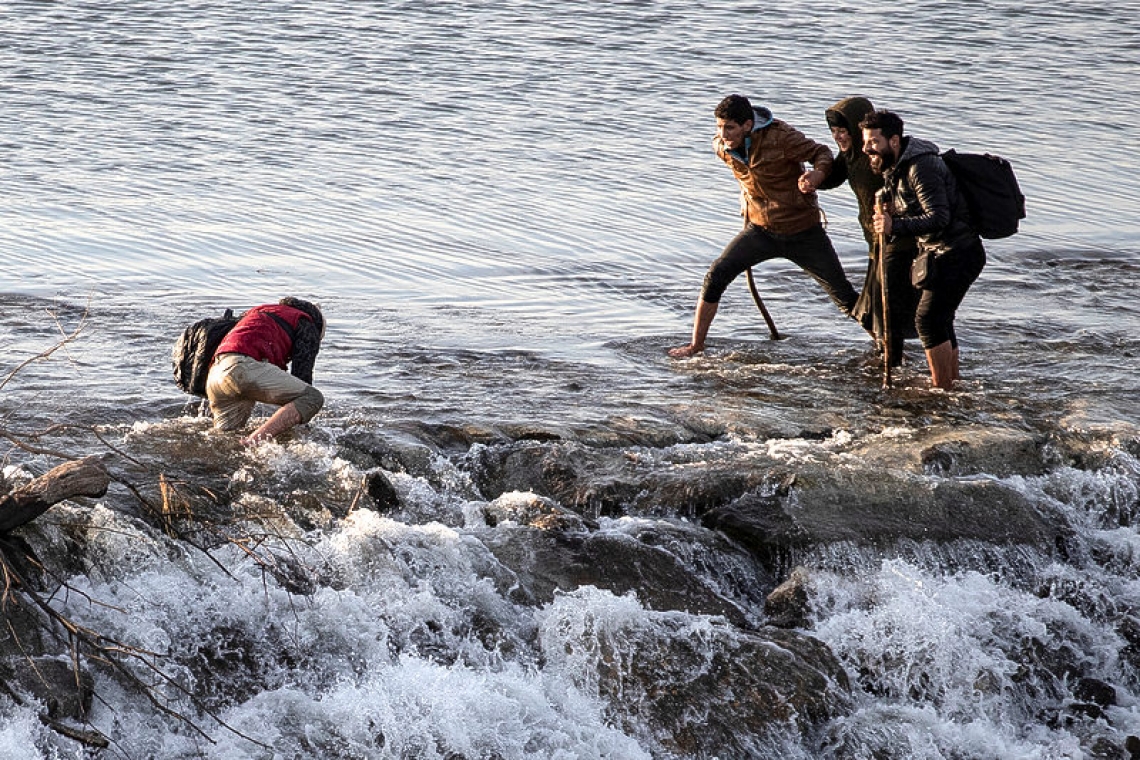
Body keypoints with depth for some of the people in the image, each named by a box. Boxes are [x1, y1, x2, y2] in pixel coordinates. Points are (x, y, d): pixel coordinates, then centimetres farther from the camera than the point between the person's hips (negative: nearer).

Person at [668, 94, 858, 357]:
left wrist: (817, 173, -36)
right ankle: (696, 345, 4)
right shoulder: (721, 146, -9)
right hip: (760, 229, 4)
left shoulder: (780, 137, -25)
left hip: (803, 232, -4)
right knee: (716, 276, -10)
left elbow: (821, 152, -15)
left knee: (844, 295, 3)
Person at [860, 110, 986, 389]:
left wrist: (895, 225, -39)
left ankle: (943, 390, -8)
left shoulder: (921, 167, -23)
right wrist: (891, 212, -2)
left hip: (956, 253, -10)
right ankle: (953, 382, 26)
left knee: (928, 319, -13)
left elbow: (939, 218, -30)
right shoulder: (895, 168, 8)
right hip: (939, 251, 10)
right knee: (939, 319, 15)